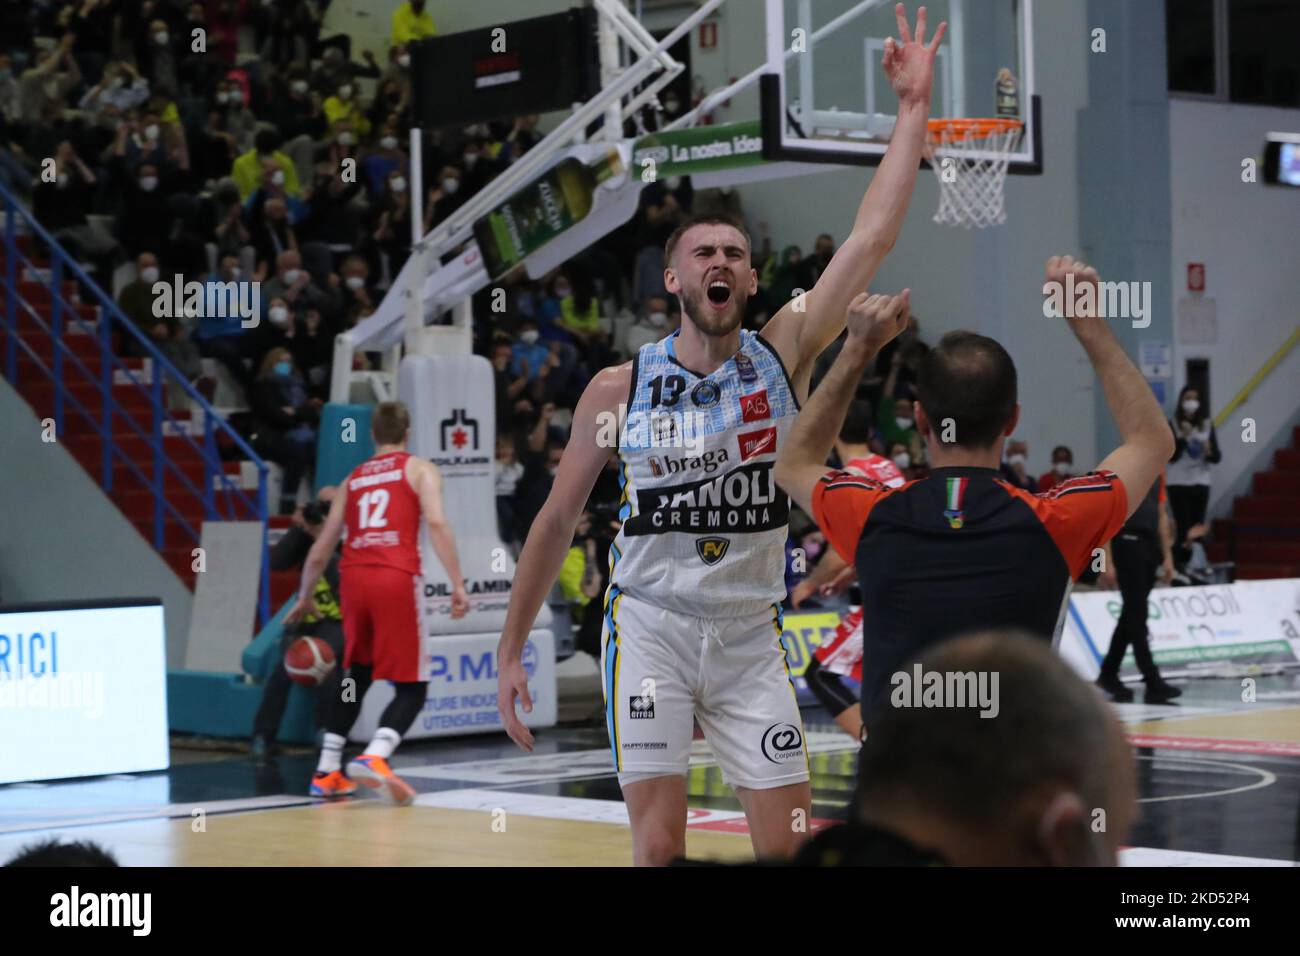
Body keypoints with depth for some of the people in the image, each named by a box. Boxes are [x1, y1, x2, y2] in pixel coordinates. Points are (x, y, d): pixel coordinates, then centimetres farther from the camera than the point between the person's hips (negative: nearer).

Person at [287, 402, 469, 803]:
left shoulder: (352, 479, 23)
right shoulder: (420, 469, 11)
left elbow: (320, 551, 22)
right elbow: (436, 523, -8)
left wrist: (305, 598, 35)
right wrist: (457, 584, -10)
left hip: (353, 576, 5)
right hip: (397, 578, -5)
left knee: (357, 677, 23)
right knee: (411, 687, 0)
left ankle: (327, 772, 19)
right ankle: (374, 758, -24)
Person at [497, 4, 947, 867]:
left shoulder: (784, 356, -3)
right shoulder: (619, 389, -3)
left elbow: (872, 240, -11)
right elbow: (558, 520, 4)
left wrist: (914, 107, -13)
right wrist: (510, 651, 3)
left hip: (751, 635, 1)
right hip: (651, 626, -1)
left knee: (790, 845, 2)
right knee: (659, 844, -10)